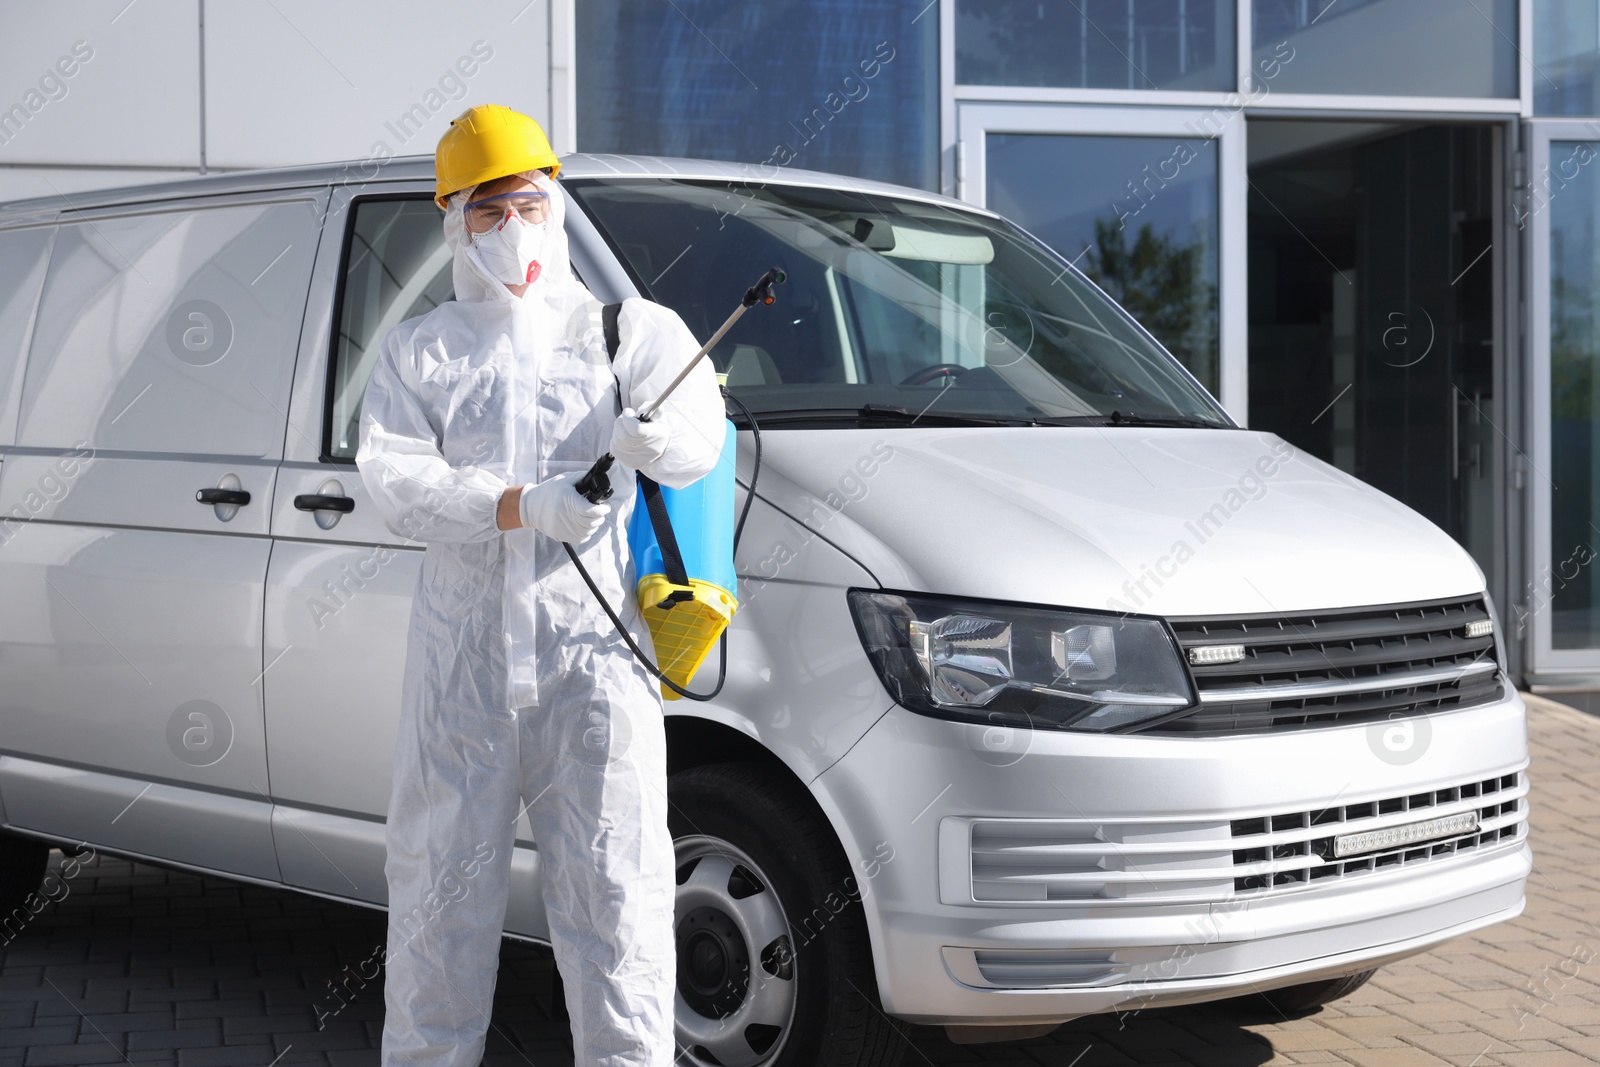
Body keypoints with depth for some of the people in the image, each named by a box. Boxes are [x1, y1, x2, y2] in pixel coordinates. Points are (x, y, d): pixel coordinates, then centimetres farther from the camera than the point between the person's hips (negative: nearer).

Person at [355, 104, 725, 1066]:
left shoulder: (628, 328, 8)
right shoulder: (420, 352, 12)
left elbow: (700, 432, -9)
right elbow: (394, 478, -4)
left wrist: (658, 438, -34)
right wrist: (523, 504, -19)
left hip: (596, 642, -2)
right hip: (463, 651, 2)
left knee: (615, 886, -1)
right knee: (443, 878, 11)